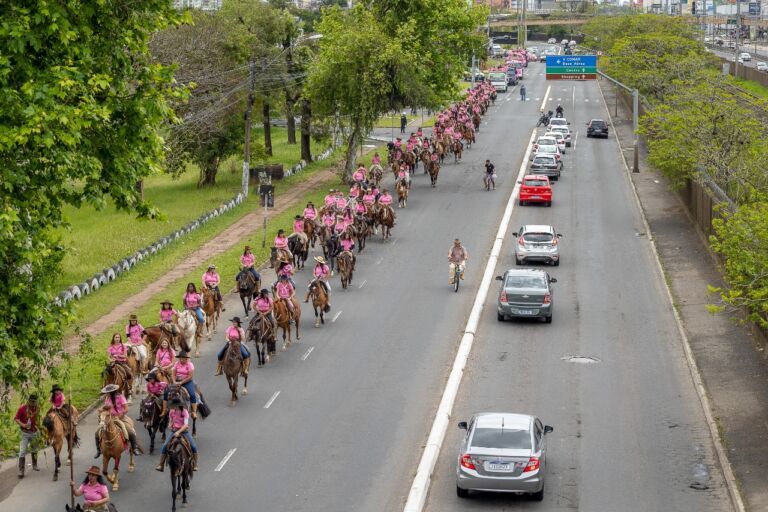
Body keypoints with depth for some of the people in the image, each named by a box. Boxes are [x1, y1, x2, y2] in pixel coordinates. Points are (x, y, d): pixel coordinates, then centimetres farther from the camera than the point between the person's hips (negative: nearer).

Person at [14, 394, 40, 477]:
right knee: (22, 451, -12)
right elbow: (15, 419, -11)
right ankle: (21, 470, -12)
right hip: (25, 433, -5)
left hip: (34, 432, 5)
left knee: (34, 450, 20)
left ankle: (34, 465, 39)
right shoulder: (22, 408, -14)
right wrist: (22, 424, -28)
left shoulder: (37, 408, -1)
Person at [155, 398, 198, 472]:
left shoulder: (184, 412, -12)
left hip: (184, 431, -3)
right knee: (164, 446, -15)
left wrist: (179, 432, -32)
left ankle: (195, 465, 0)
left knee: (194, 447, -17)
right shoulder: (171, 412, 0)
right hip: (174, 431, 3)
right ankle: (161, 465, -8)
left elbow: (186, 425, -21)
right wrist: (170, 425, -7)